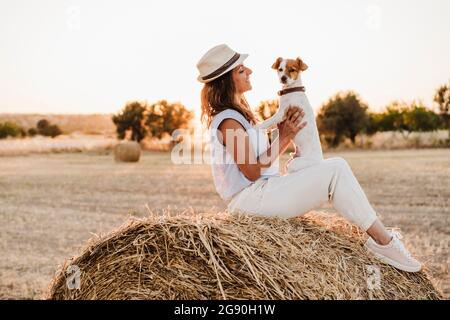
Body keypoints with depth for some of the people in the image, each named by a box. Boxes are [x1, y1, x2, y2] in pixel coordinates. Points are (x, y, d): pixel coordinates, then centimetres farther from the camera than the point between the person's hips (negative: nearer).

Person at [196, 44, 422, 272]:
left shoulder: (235, 113, 17)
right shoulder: (229, 121, -15)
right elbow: (253, 172, -17)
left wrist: (285, 137, 1)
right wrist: (283, 138, -11)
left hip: (260, 193, 10)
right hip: (252, 199, -10)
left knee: (337, 166, 7)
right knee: (335, 171, -16)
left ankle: (381, 239, -2)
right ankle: (383, 242, -11)